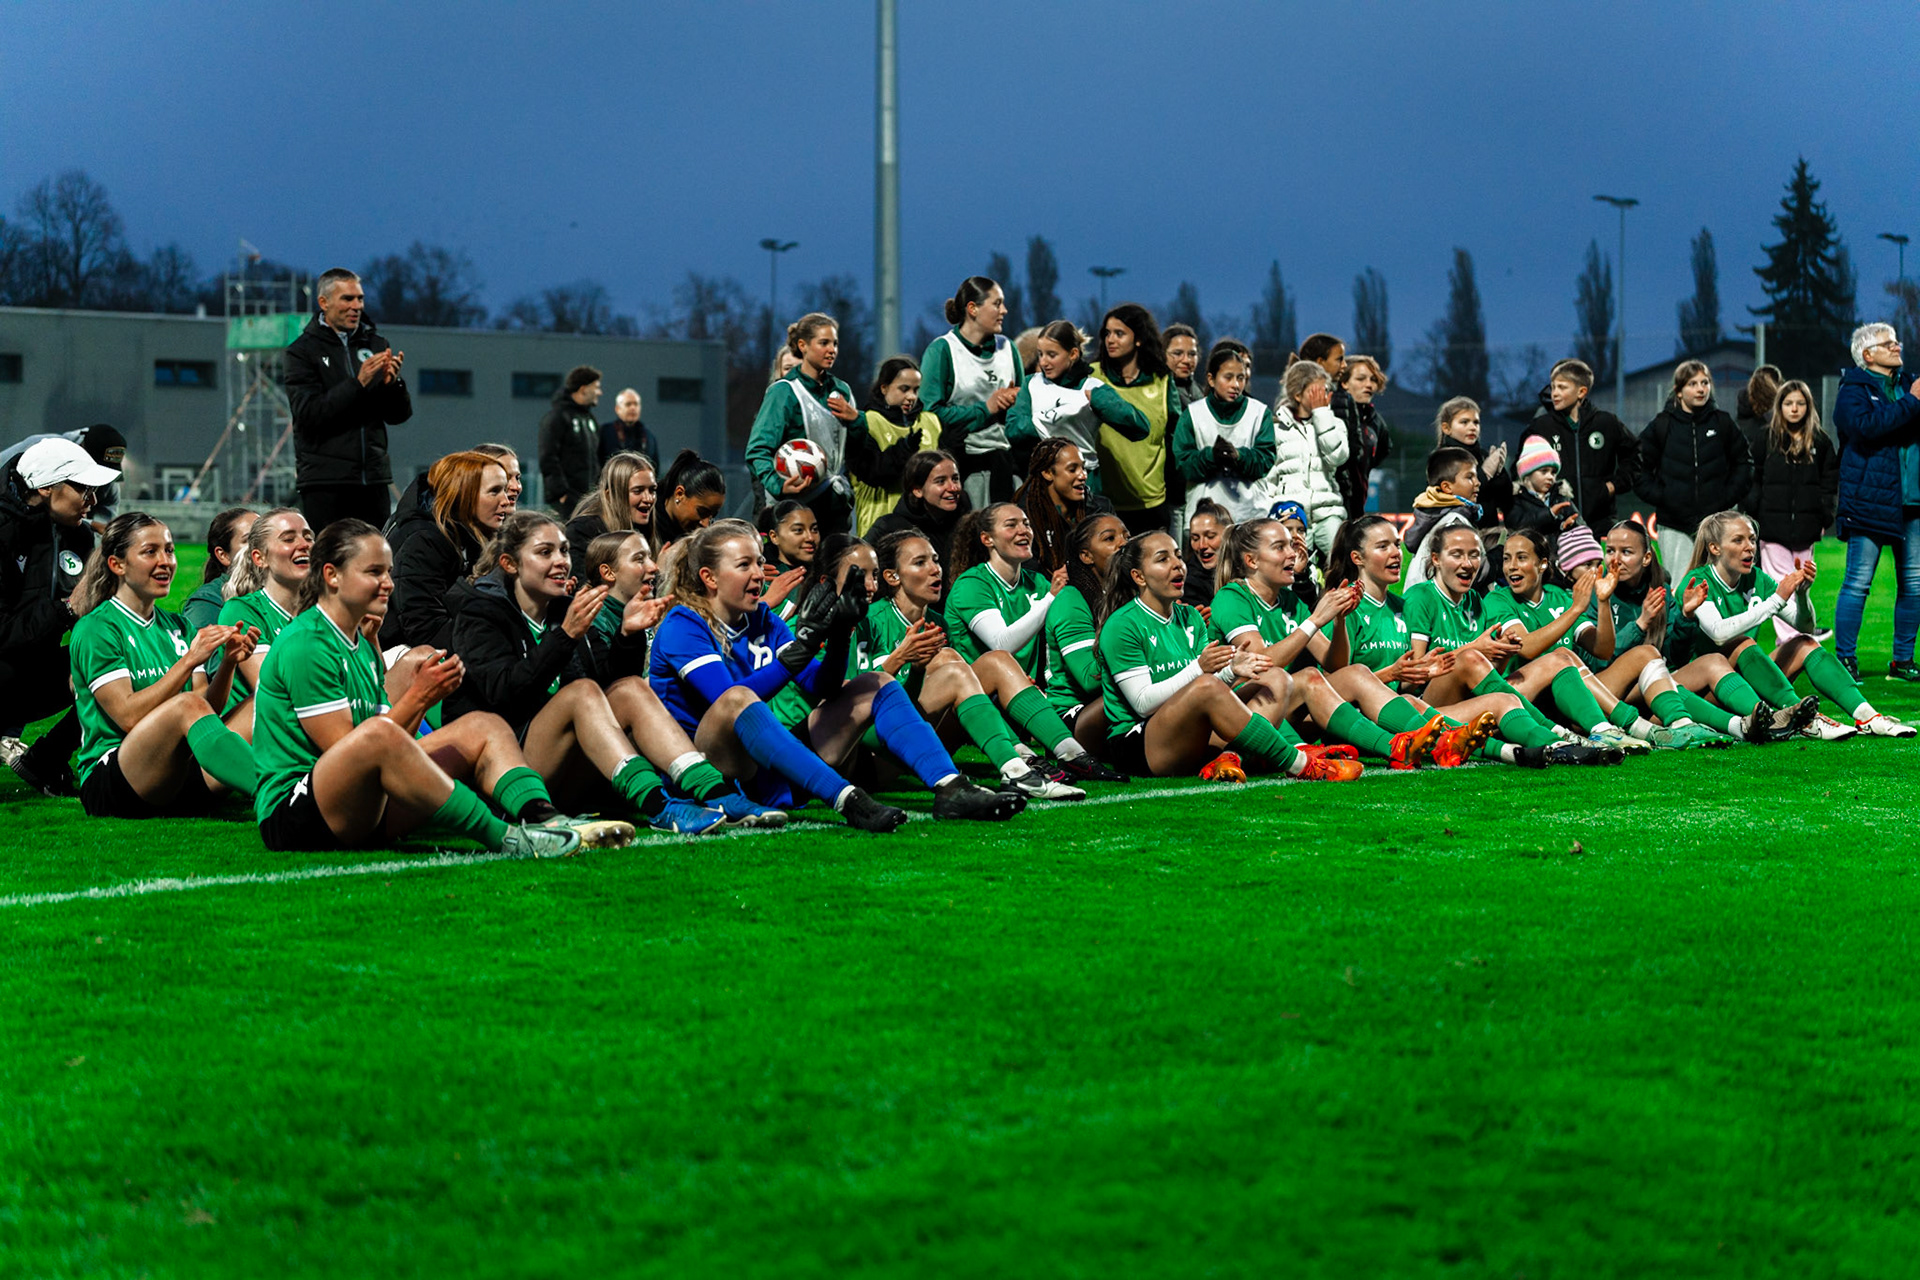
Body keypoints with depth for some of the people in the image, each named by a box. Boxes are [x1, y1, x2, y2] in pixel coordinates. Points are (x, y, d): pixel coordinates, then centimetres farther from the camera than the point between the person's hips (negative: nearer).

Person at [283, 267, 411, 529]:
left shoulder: (375, 345, 14)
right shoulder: (303, 350, 1)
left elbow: (399, 415, 11)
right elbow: (309, 414, -12)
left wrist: (392, 384, -10)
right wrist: (358, 383, -19)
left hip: (373, 478, 4)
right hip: (324, 481, -4)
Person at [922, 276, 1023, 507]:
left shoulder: (1007, 348, 14)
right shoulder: (942, 350, -3)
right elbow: (930, 410, -12)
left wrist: (1015, 400, -1)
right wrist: (985, 409, -10)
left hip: (1005, 457, 5)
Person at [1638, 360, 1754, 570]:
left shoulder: (1723, 422, 5)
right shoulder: (1662, 425, 2)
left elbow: (1743, 462, 15)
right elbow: (1640, 468, 7)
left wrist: (1730, 496, 2)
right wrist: (1658, 496, -5)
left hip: (1715, 522, 1)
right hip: (1674, 526, -1)